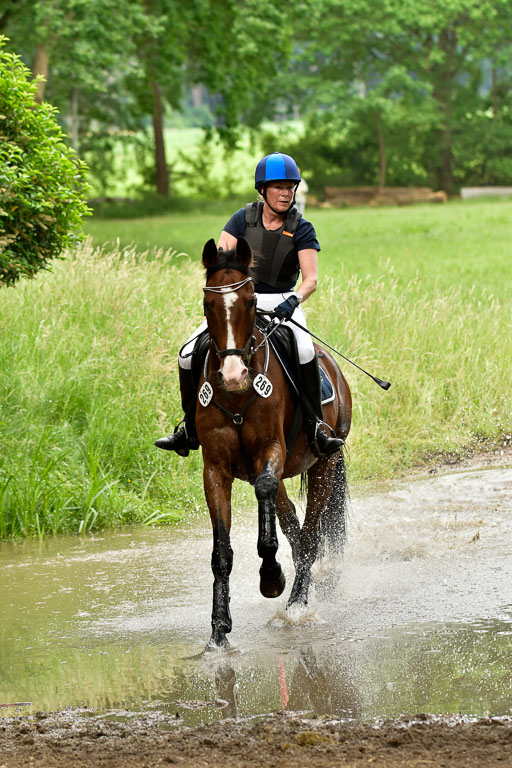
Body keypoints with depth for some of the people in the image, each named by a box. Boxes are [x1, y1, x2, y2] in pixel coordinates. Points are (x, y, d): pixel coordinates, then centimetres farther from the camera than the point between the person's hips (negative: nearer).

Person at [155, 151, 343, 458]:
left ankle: (316, 425, -21)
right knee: (190, 354, -12)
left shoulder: (301, 230, -5)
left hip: (282, 302, -2)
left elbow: (311, 279, -14)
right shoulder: (243, 219, 0)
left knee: (305, 352, -33)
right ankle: (192, 428, 6)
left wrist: (294, 299, -35)